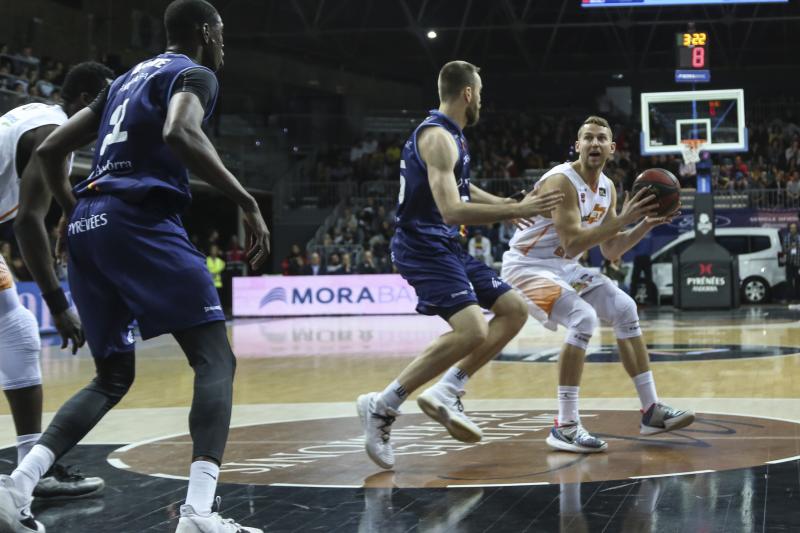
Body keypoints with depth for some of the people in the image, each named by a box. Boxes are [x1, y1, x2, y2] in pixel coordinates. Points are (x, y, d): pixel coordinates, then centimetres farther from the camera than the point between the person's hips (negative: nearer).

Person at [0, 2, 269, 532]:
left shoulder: (128, 79, 28)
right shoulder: (194, 74, 3)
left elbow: (50, 150, 26)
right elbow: (179, 134, -21)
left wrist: (74, 212, 39)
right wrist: (248, 202, -19)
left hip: (88, 225, 8)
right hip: (140, 220, -8)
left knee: (113, 377, 17)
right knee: (216, 359, -6)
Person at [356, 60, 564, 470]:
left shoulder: (448, 134, 16)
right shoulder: (438, 137, -17)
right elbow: (452, 211, -27)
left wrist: (510, 205, 36)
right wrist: (517, 210, -24)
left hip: (446, 247, 11)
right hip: (424, 247, -11)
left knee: (514, 311, 10)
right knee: (472, 331, -25)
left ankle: (445, 394, 4)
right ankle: (382, 406, -17)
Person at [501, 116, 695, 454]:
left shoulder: (607, 189, 4)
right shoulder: (561, 181, -23)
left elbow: (610, 251, 9)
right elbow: (571, 245, -32)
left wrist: (646, 224, -5)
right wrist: (622, 219, -33)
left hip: (563, 268, 9)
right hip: (526, 265, -9)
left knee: (624, 309, 5)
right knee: (583, 318, -28)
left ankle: (651, 410, 13)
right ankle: (565, 427, -23)